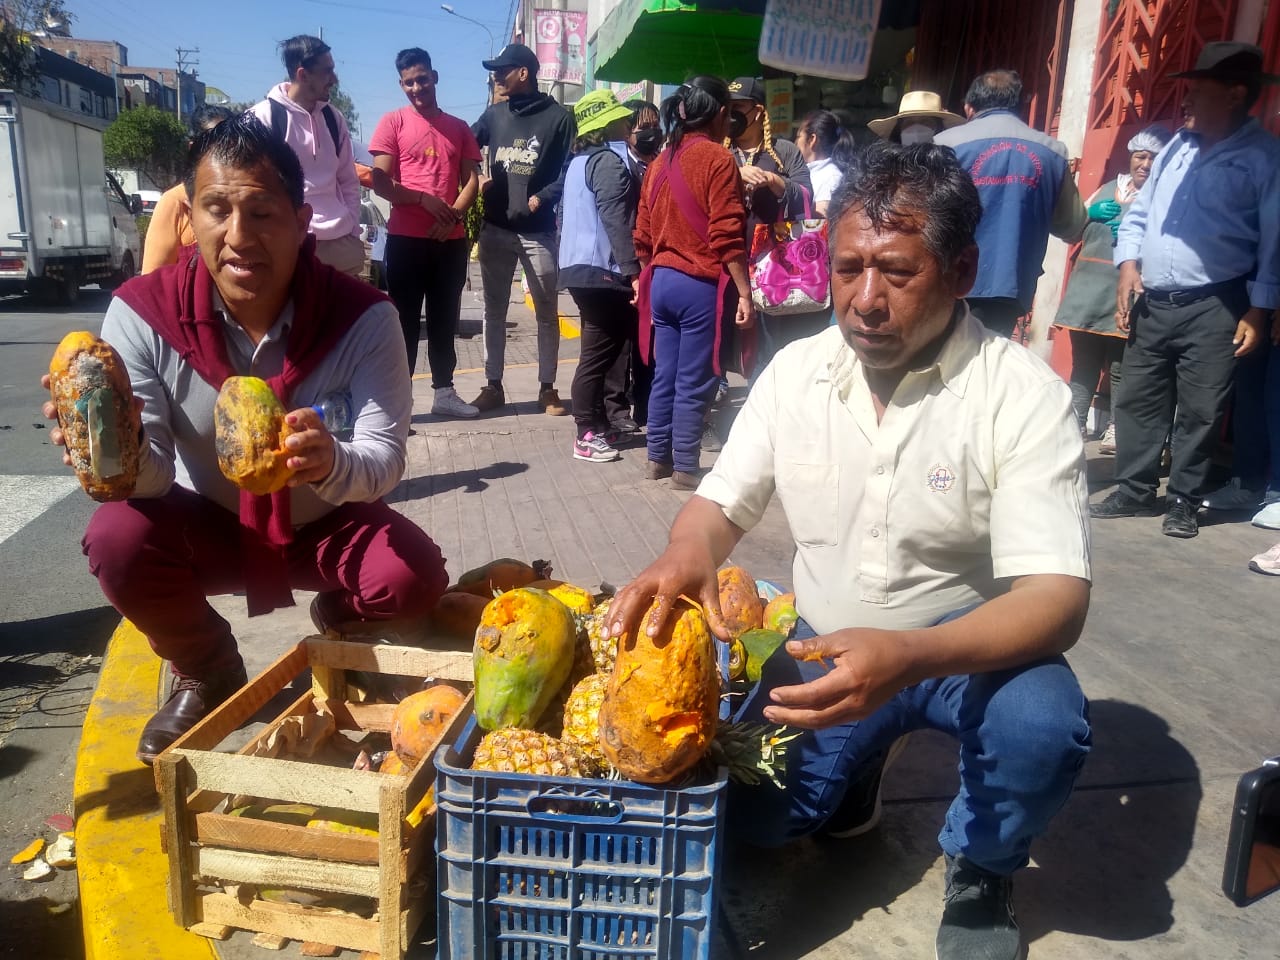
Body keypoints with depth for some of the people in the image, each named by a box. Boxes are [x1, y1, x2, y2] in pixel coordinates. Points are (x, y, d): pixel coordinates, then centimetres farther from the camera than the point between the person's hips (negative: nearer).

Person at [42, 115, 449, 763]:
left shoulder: (362, 315, -23)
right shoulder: (142, 312, -20)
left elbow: (385, 460, -26)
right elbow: (152, 476, -21)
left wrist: (332, 462, -50)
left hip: (324, 526, -1)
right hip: (209, 525, 2)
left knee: (414, 577, -29)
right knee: (117, 539, -29)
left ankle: (339, 629, 12)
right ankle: (205, 671, 5)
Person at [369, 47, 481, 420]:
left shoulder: (459, 128, 13)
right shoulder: (393, 122, 3)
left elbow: (472, 180, 8)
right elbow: (381, 183, -4)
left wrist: (454, 215, -9)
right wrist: (425, 199, -16)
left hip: (451, 239, 3)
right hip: (406, 237, -3)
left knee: (445, 319, 9)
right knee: (405, 319, 0)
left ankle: (444, 392, 17)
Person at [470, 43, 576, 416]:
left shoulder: (557, 117, -2)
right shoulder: (494, 114, 10)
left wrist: (541, 198, -15)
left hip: (538, 231, -4)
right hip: (494, 229, 4)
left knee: (547, 313, 4)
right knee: (494, 310, 8)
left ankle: (548, 388, 13)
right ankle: (493, 385, 17)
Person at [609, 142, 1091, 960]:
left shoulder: (1024, 395, -19)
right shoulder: (795, 370, -7)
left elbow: (1056, 597, -26)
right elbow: (720, 506, -1)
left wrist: (908, 656, -46)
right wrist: (687, 556, -27)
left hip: (967, 646, -2)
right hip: (828, 645, 3)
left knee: (1043, 726, -32)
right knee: (754, 813, -12)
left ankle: (979, 871, 3)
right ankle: (854, 769, 23)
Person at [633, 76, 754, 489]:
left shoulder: (660, 162, 12)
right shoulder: (718, 159, -8)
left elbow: (643, 234, 14)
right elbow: (728, 237, -15)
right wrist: (744, 293, -13)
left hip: (662, 281, 7)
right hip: (701, 285, -7)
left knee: (664, 375, 13)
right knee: (694, 382, -1)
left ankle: (658, 458, 21)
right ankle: (685, 468, 5)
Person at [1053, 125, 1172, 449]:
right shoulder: (1108, 189, 18)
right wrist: (1090, 215, 3)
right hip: (1088, 285, 5)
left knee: (1120, 368, -1)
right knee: (1082, 363, 8)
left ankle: (1116, 429, 9)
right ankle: (1075, 424, 16)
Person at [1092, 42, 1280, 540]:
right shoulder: (1177, 146, 13)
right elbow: (1140, 211, 17)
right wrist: (1128, 265, 1)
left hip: (1214, 308, -5)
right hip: (1151, 303, 5)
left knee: (1199, 412, 1)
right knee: (1138, 400, 9)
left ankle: (1183, 502, 14)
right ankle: (1134, 491, 21)